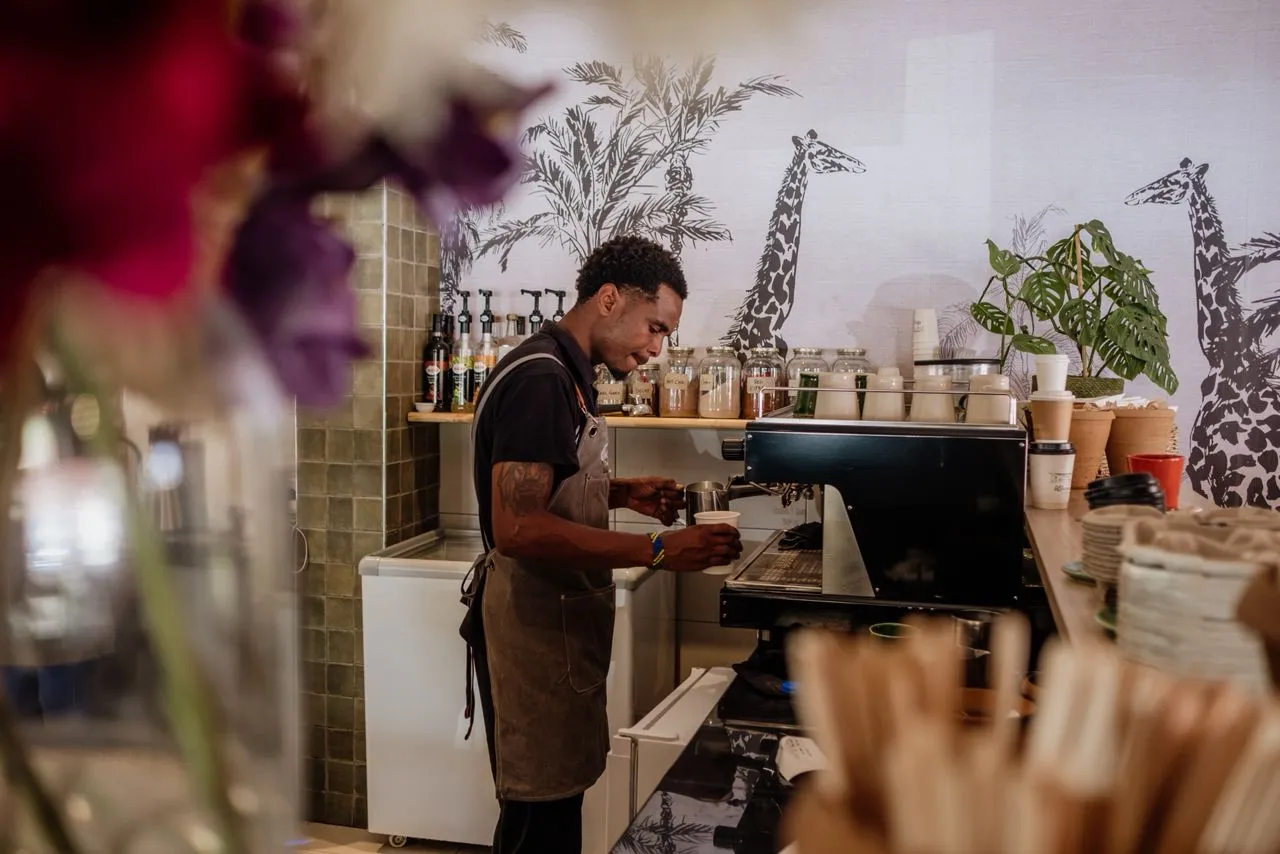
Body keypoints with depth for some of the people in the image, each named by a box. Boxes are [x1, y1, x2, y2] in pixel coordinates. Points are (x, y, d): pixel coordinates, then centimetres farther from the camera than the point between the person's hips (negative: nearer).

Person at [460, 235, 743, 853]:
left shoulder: (565, 374, 12)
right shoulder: (538, 379, -20)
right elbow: (518, 527, -28)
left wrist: (622, 492, 6)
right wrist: (657, 551, -28)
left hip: (559, 618, 10)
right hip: (533, 623, -10)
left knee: (557, 797, 19)